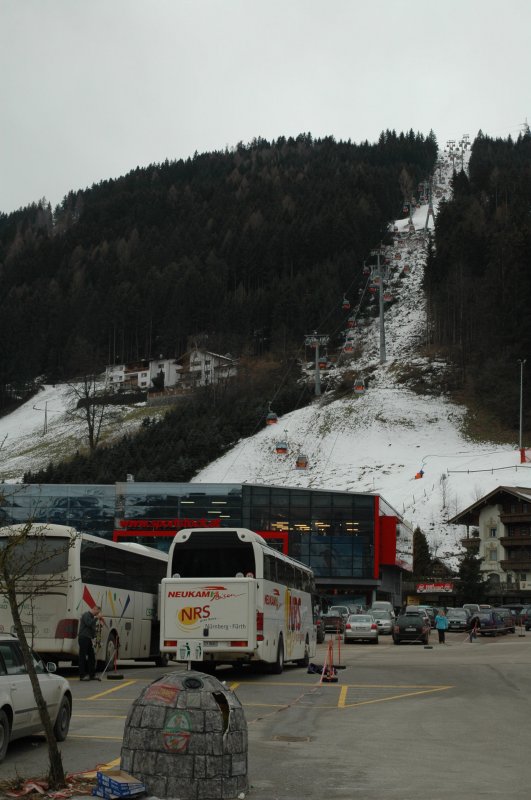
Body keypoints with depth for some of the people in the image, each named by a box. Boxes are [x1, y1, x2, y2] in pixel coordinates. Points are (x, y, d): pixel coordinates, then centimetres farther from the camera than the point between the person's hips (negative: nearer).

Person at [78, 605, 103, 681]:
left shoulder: (92, 616, 21)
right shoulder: (86, 615, -8)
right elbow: (89, 624, -23)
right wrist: (97, 618, -17)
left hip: (88, 638, 10)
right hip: (83, 638, -10)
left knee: (91, 657, 10)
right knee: (83, 657, -7)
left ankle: (92, 675, 15)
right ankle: (82, 675, -6)